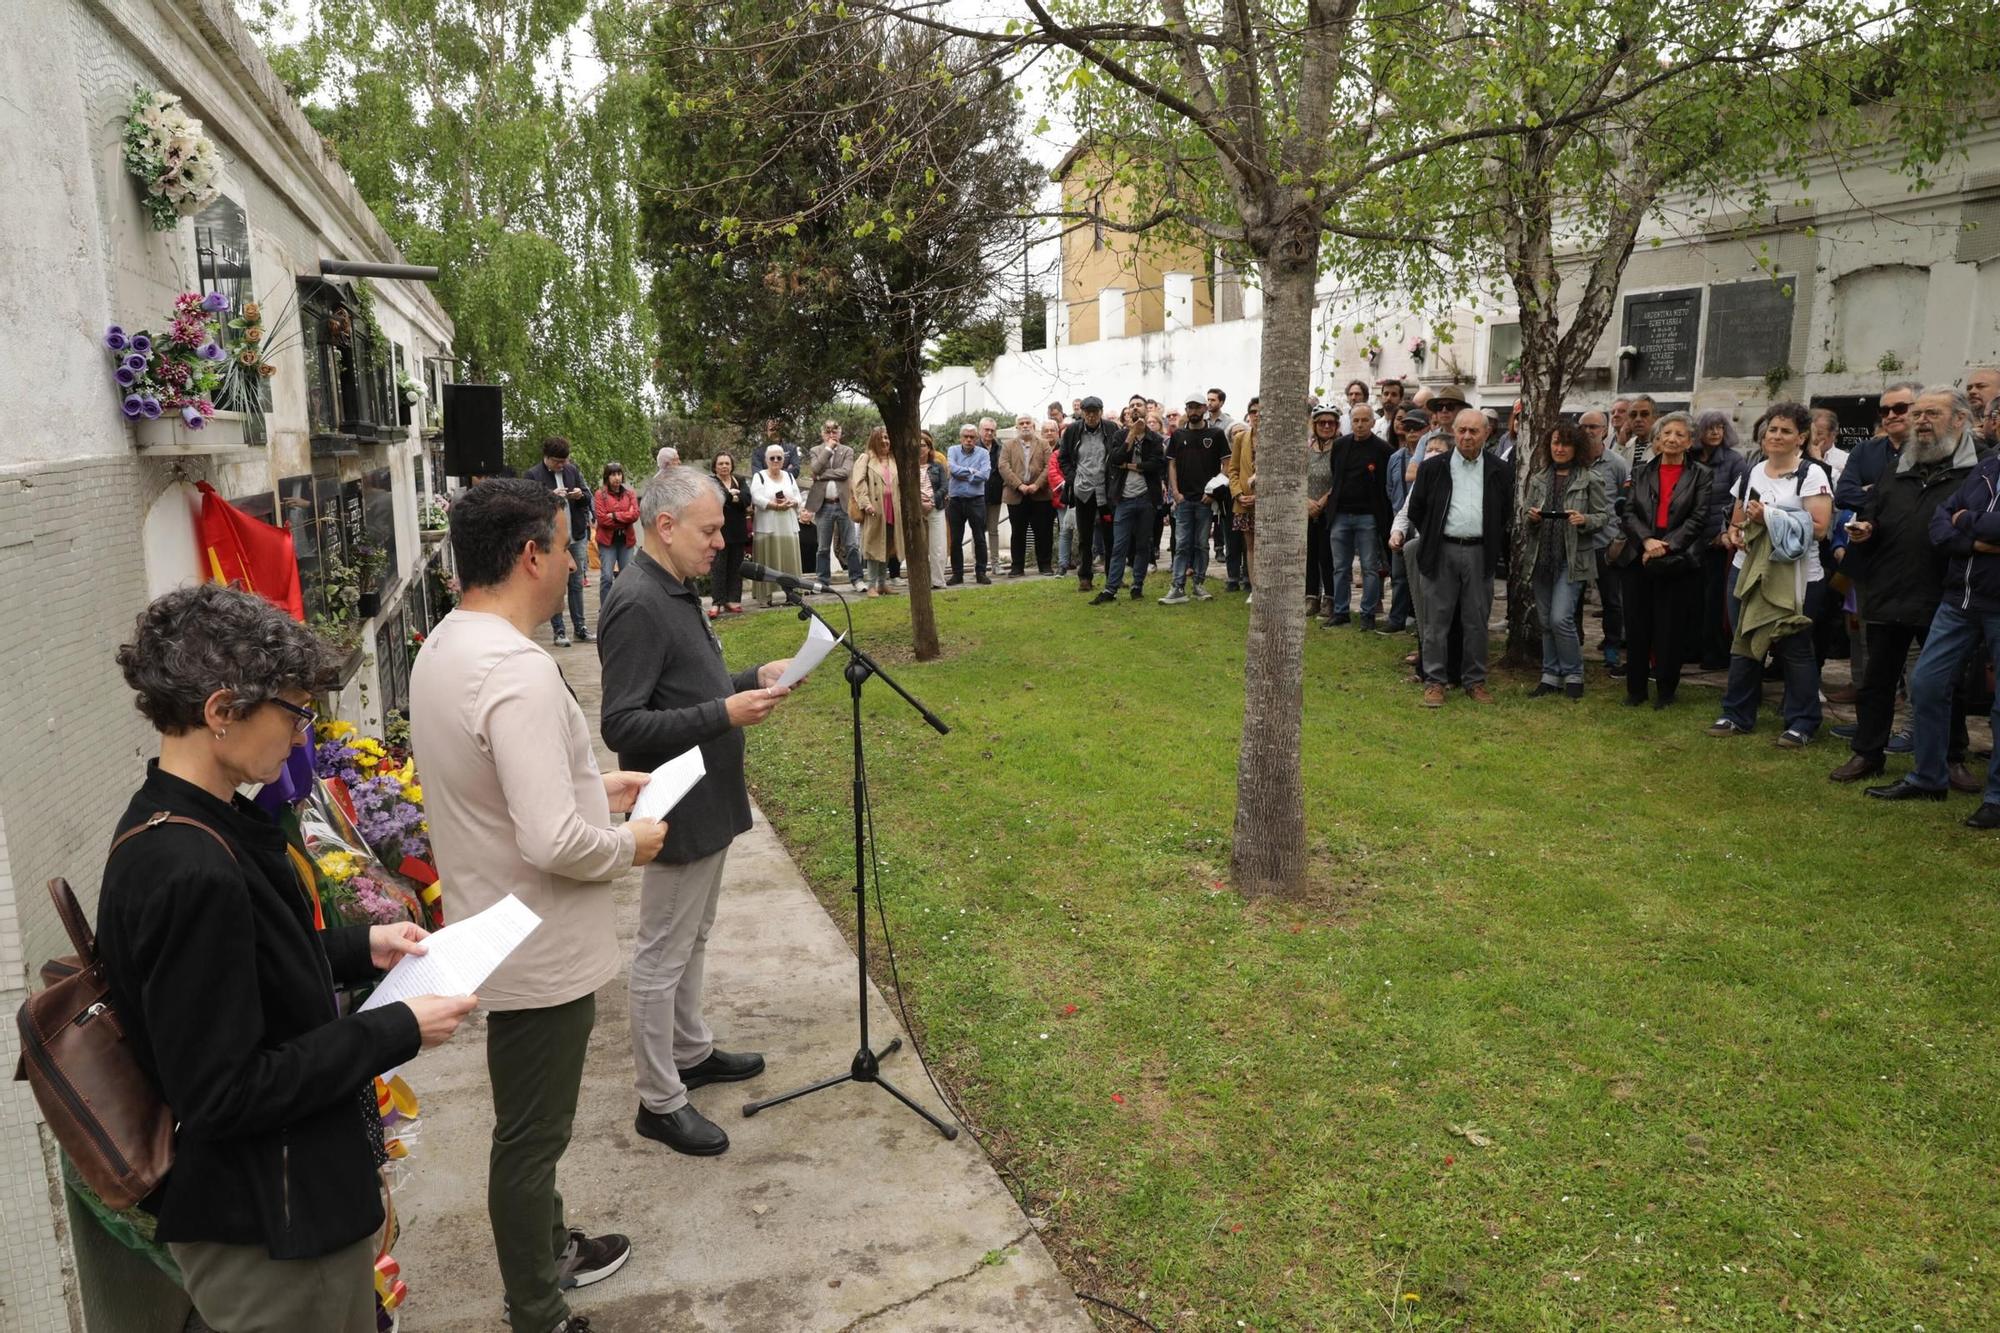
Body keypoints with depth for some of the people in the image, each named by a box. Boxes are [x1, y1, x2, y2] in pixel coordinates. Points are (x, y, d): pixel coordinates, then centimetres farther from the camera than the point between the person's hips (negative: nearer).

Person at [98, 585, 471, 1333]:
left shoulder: (181, 823, 0)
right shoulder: (189, 872, -31)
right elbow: (224, 1094, -27)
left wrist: (359, 948, 7)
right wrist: (398, 1032, -20)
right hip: (267, 1227, -9)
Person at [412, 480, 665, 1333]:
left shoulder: (443, 648, 3)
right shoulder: (517, 671, -29)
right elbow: (553, 843, -33)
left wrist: (592, 787, 13)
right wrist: (629, 844, -15)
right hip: (541, 949, -10)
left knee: (532, 1123, 26)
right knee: (530, 1135, 8)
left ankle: (550, 1251, 47)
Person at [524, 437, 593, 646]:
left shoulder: (573, 471, 9)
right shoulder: (532, 475, -5)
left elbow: (588, 496, 16)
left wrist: (581, 495, -6)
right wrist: (551, 496, -22)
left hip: (576, 536, 4)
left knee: (577, 584, 10)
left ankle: (580, 627, 16)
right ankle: (559, 631, 5)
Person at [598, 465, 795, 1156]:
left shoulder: (677, 592, 9)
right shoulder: (637, 606, -22)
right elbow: (622, 727, -26)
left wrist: (755, 679, 6)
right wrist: (725, 715, -29)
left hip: (710, 804, 10)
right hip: (680, 814, -10)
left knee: (692, 940, 23)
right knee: (662, 958, 4)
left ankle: (692, 1053, 40)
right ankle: (659, 1102, 17)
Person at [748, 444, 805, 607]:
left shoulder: (789, 476, 16)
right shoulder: (759, 477, 2)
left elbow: (798, 497, 10)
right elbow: (757, 498, -12)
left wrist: (790, 503, -11)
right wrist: (776, 505, -17)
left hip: (788, 526, 4)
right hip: (767, 526, -4)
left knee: (789, 561, 3)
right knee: (770, 562, -5)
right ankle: (769, 595, -4)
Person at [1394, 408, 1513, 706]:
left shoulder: (1500, 472, 7)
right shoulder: (1432, 468, 3)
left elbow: (1507, 515, 13)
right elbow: (1416, 510, 9)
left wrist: (1495, 548, 7)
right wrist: (1431, 540, 6)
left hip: (1480, 554, 1)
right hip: (1441, 552, -1)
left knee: (1477, 621, 7)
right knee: (1437, 620, 1)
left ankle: (1475, 680, 17)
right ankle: (1434, 681, 9)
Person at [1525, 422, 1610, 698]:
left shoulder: (1590, 479, -2)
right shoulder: (1538, 479, 10)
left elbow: (1605, 515, 0)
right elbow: (1528, 516, 16)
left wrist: (1585, 520, -19)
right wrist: (1531, 517, -6)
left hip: (1574, 558, -5)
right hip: (1543, 558, 5)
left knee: (1561, 618, -13)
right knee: (1546, 621, 9)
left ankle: (1573, 675, 5)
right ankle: (1551, 675, 20)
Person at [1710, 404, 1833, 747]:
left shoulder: (1811, 475, -6)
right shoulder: (1752, 474, 12)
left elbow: (1818, 526, -15)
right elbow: (1737, 520, 21)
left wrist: (1768, 517, -18)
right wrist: (1735, 533, -2)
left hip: (1796, 577, -6)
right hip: (1752, 572, 6)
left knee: (1794, 649, 0)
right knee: (1745, 643, 9)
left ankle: (1801, 723, 10)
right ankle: (1737, 715, 19)